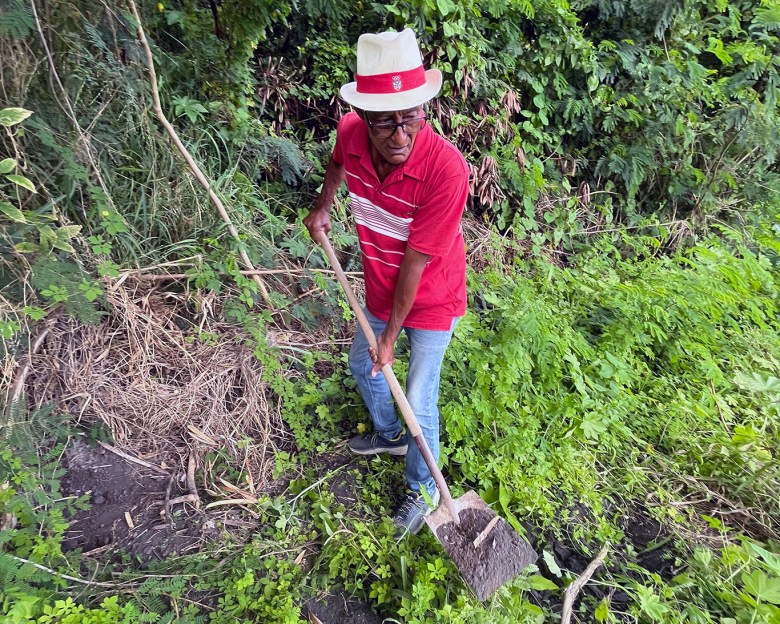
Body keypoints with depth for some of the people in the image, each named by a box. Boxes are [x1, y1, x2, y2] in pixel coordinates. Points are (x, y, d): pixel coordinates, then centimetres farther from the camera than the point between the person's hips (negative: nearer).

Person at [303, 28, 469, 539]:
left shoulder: (446, 168, -34)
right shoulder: (351, 133, -18)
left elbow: (414, 261, -27)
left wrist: (391, 335, -19)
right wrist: (324, 205, 1)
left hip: (432, 300, -6)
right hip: (382, 291, 6)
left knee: (420, 401, 2)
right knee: (362, 364, 24)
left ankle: (424, 490, 32)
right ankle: (389, 435, 55)